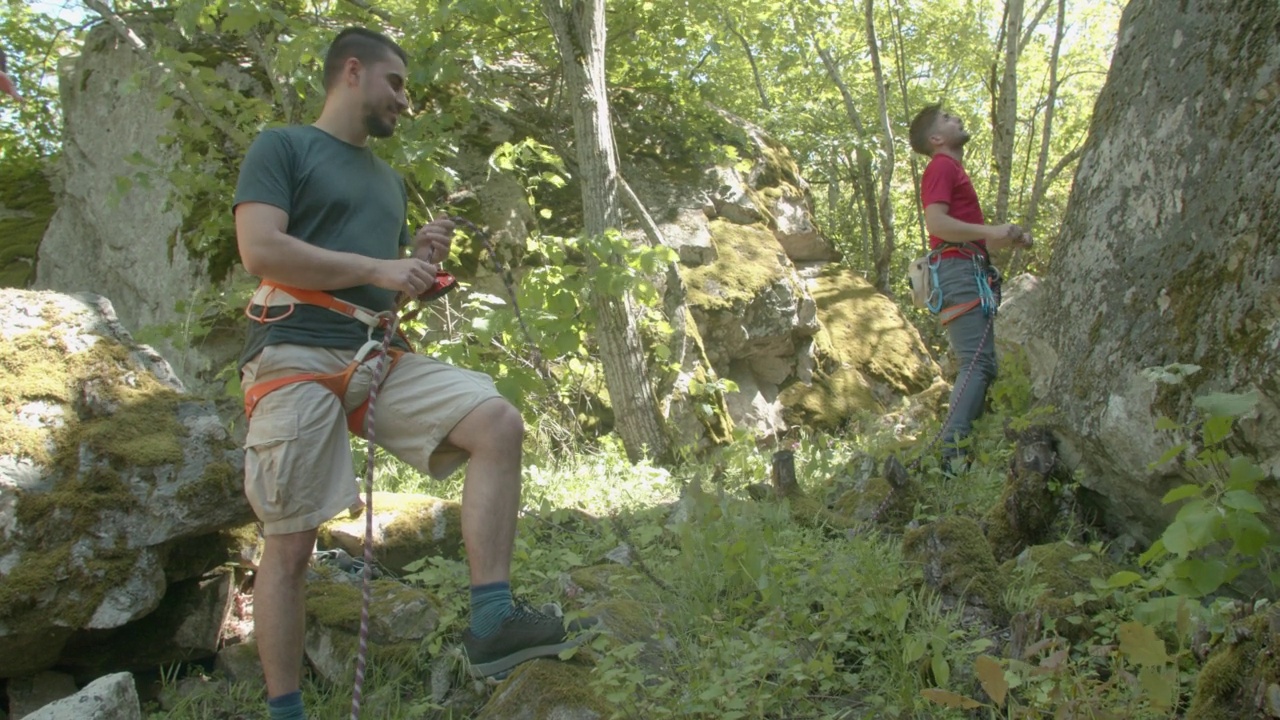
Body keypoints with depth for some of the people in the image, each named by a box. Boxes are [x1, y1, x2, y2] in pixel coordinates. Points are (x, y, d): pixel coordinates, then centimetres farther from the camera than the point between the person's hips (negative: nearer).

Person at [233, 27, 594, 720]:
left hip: (382, 356, 6)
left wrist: (424, 260, 6)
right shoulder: (281, 146, 4)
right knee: (290, 546, -5)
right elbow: (260, 249, -12)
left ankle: (492, 622, -20)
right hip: (298, 356, -6)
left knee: (498, 423, -17)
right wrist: (378, 268, -10)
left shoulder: (390, 181, 25)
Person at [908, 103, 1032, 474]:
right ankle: (951, 454, -27)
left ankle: (959, 449, 8)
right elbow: (936, 222, -18)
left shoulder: (954, 169, 28)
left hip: (970, 272, 10)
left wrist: (1008, 237, 11)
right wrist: (990, 230, -21)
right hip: (958, 269, -10)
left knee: (981, 365, 9)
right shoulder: (942, 166, -2)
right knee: (977, 363, -20)